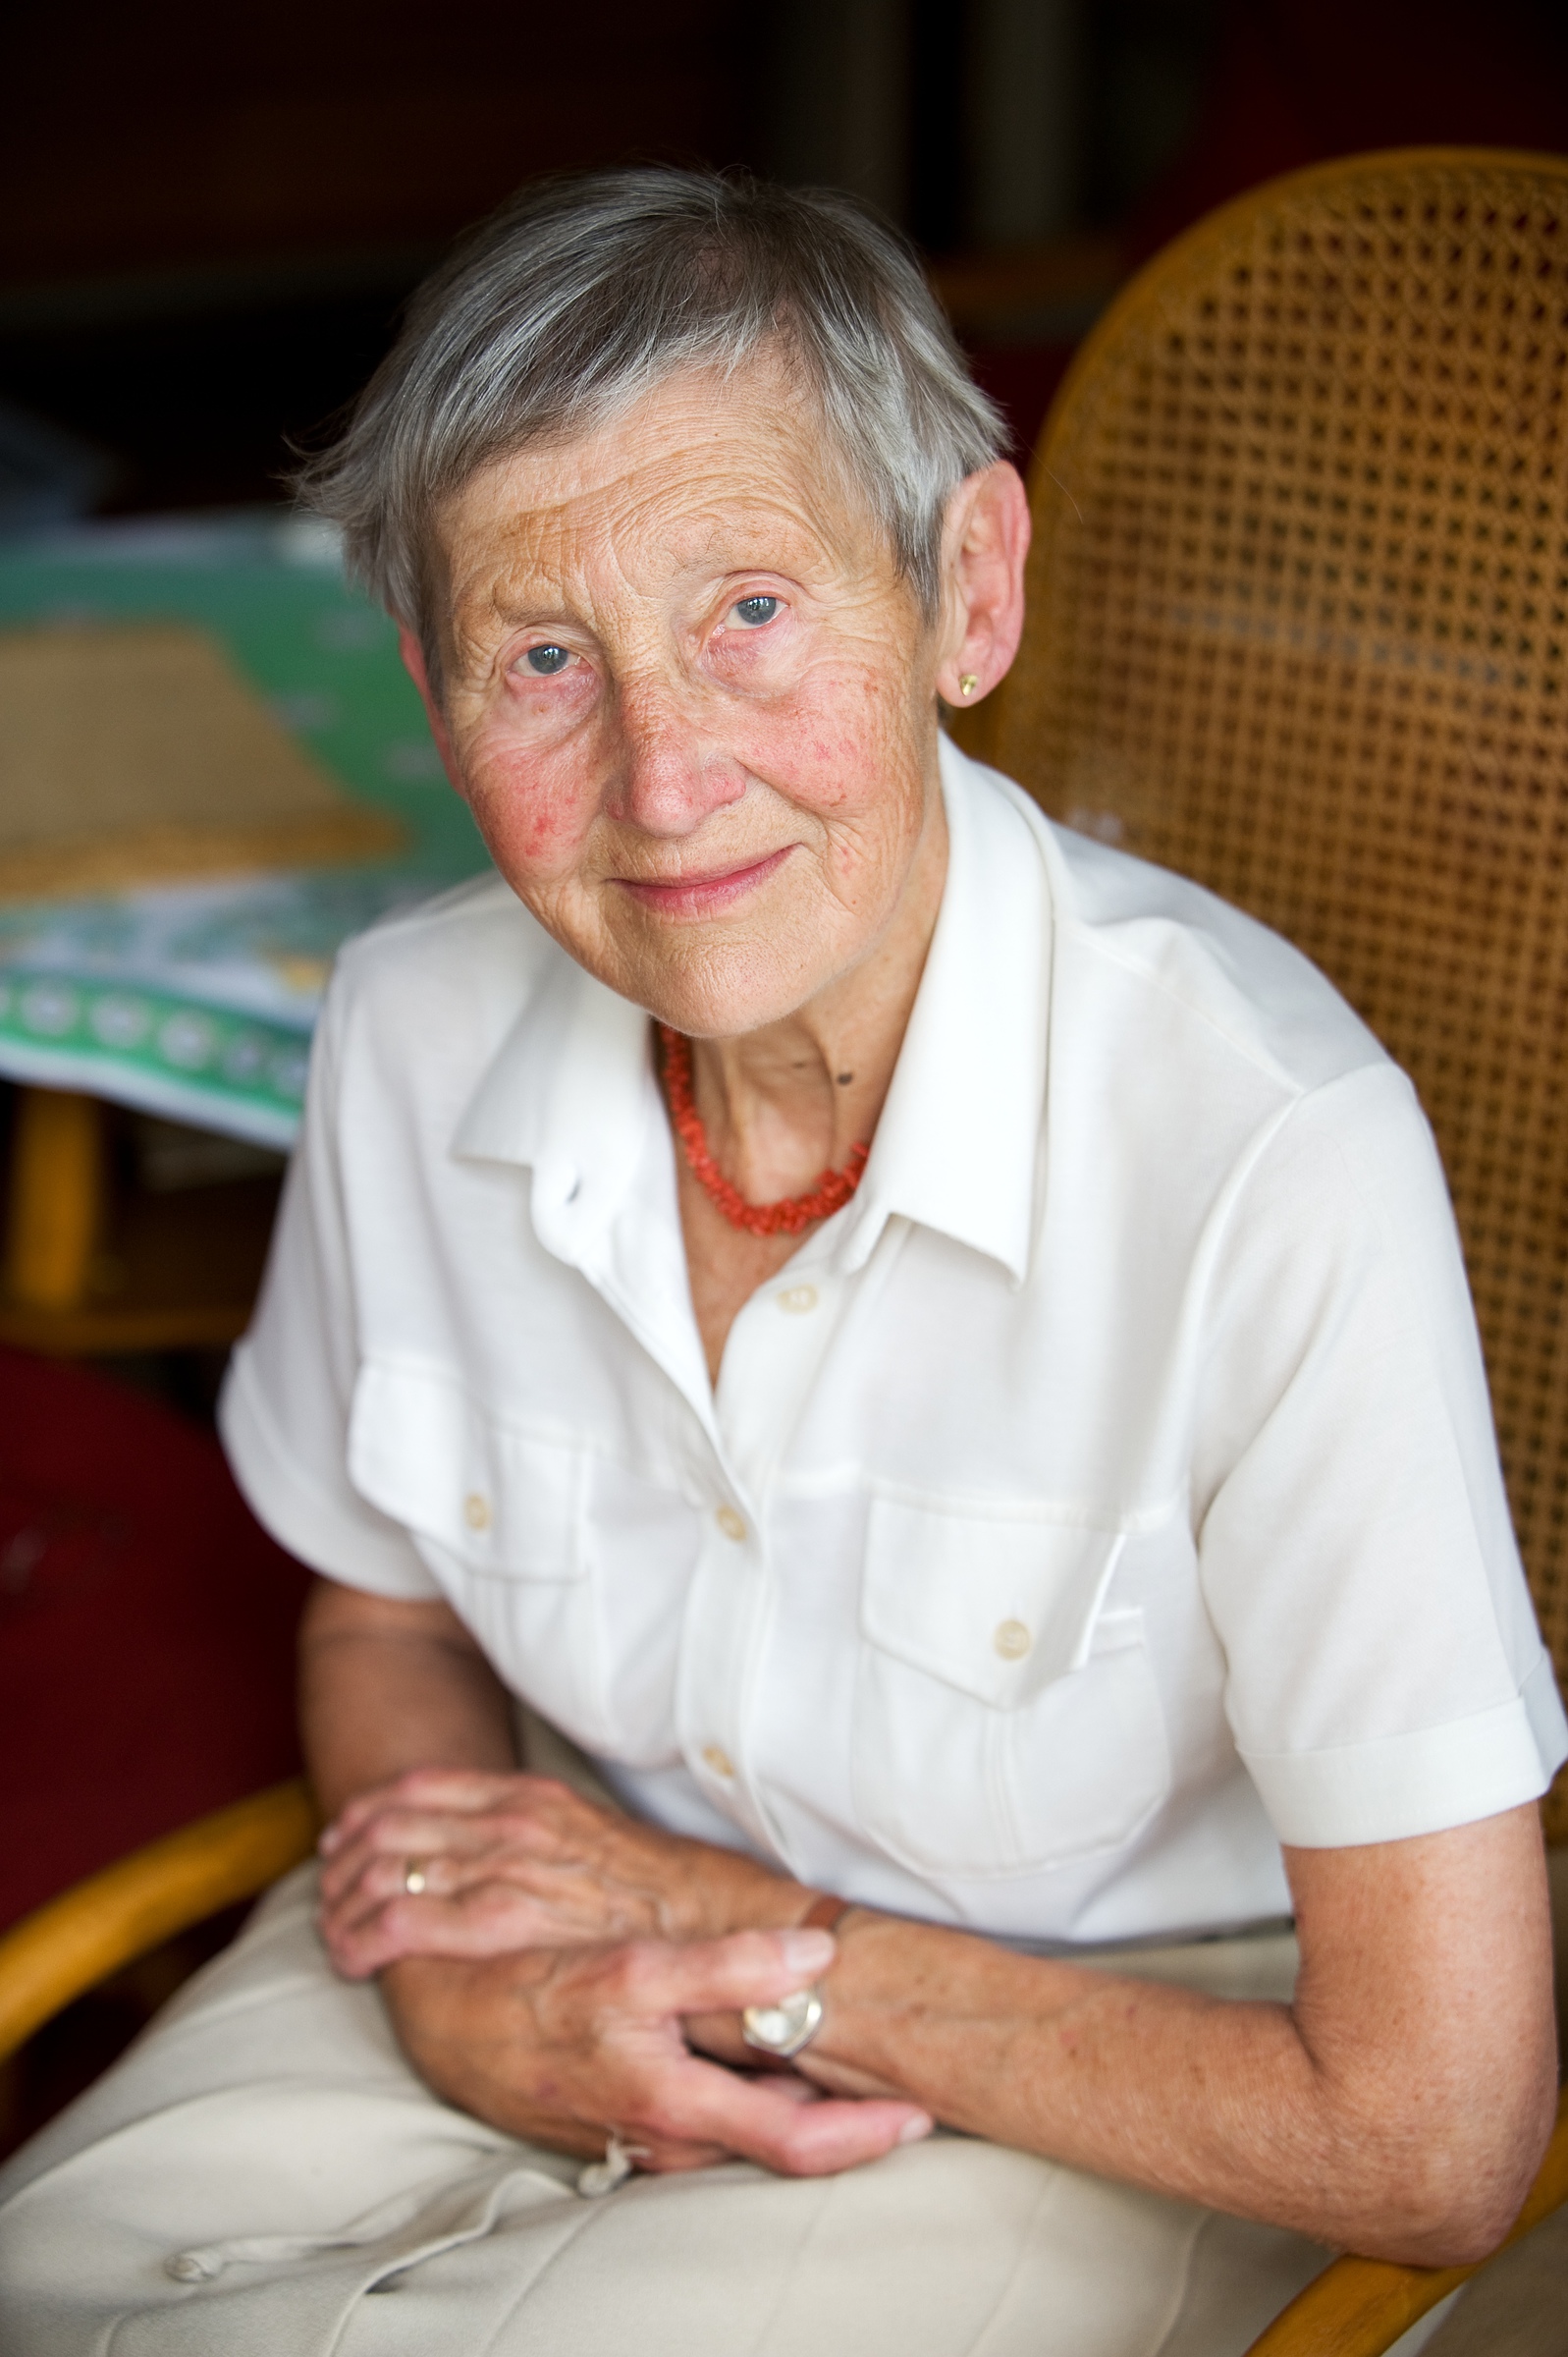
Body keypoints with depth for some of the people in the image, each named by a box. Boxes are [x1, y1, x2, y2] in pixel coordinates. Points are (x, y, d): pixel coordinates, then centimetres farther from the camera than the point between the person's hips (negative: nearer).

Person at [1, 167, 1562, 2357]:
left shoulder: (1272, 1157, -31)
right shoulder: (416, 1033, -12)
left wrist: (755, 1937, -16)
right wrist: (453, 1980, -14)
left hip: (1106, 2100, -5)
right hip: (579, 1999, 5)